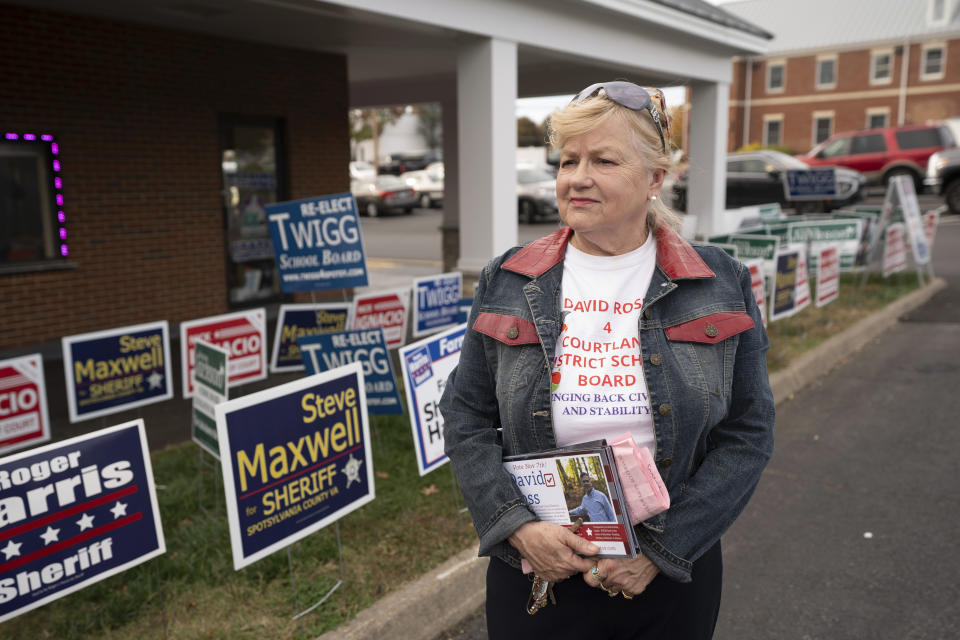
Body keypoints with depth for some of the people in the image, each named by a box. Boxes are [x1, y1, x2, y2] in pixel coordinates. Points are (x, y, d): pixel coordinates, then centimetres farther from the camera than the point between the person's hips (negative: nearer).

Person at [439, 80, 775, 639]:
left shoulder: (722, 284, -4)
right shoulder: (507, 284, -3)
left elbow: (748, 432, -4)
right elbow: (466, 418, -1)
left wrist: (662, 550, -12)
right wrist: (518, 526, -14)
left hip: (671, 573, 0)